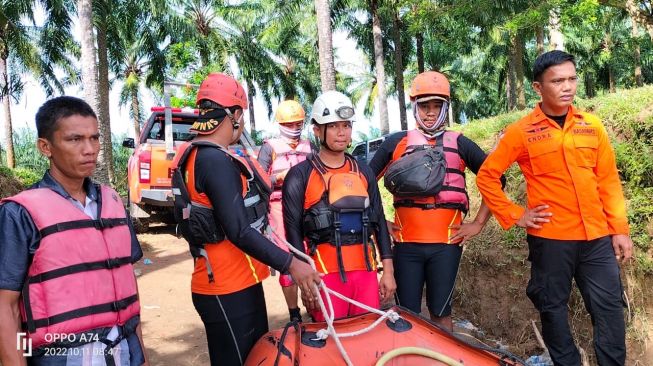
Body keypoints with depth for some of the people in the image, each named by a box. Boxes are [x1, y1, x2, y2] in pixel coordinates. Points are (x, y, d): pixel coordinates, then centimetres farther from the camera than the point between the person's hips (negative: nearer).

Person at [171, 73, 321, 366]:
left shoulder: (195, 155, 10)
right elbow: (239, 232, -26)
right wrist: (291, 264, -23)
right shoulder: (216, 160, -22)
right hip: (228, 291, -10)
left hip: (234, 283, 10)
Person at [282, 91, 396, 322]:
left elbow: (379, 222, 14)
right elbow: (293, 232, -4)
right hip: (325, 275, -4)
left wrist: (388, 271, 10)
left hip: (366, 272, 4)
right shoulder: (300, 176, -1)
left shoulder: (363, 172, 13)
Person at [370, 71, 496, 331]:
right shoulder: (396, 143, 7)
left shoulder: (459, 144, 6)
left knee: (440, 312, 7)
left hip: (447, 243, 0)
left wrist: (478, 223, 3)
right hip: (406, 242, 1)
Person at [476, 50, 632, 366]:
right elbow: (486, 176, -1)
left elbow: (608, 180, 8)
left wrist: (619, 229, 4)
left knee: (609, 308, 8)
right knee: (553, 308, 10)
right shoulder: (521, 132, -5)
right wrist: (514, 216, -5)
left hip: (597, 237, 3)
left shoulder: (591, 125, 6)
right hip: (550, 238, -3)